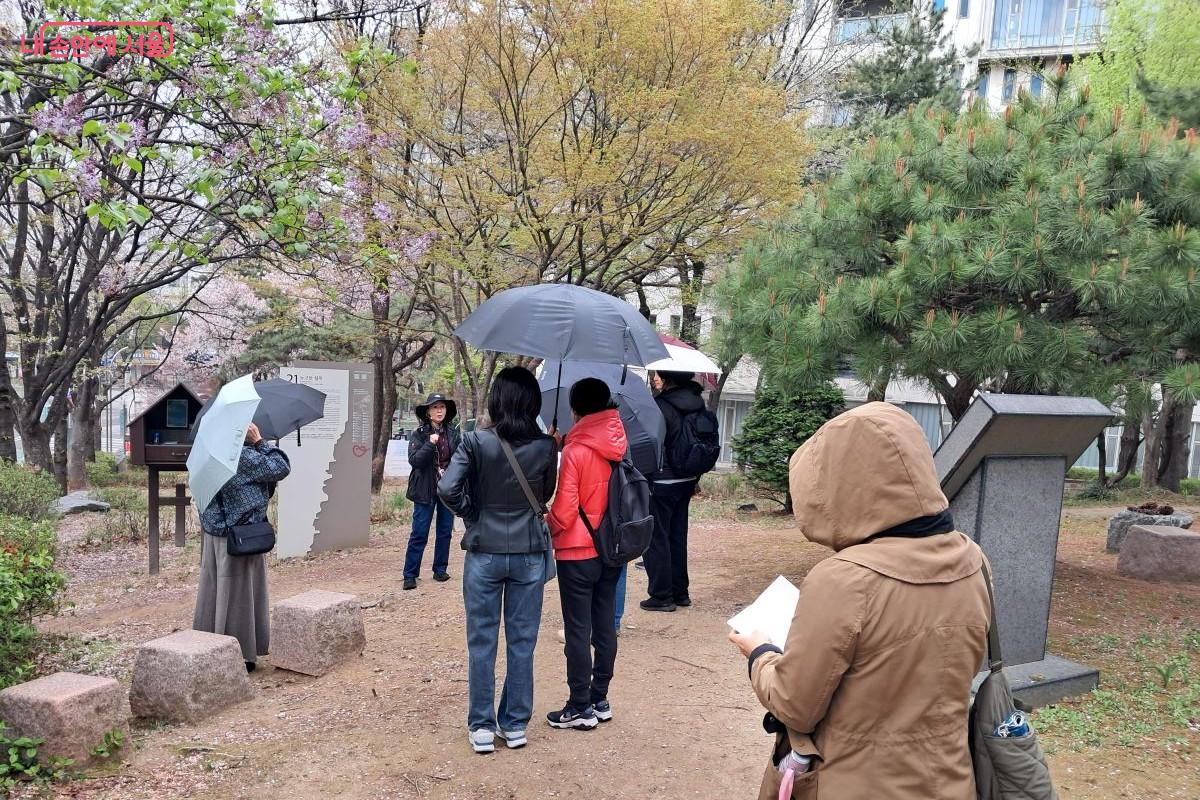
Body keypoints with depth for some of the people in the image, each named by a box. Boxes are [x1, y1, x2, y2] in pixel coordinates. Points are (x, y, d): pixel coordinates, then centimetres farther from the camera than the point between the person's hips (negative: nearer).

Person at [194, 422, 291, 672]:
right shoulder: (243, 456, -20)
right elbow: (281, 468, -17)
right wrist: (261, 442, -11)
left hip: (213, 534, 8)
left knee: (214, 591, 15)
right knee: (238, 595, 2)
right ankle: (238, 655, 10)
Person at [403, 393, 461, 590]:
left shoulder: (453, 433, 5)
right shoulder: (419, 435, -3)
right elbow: (414, 460, -13)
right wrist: (430, 444, -23)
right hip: (426, 491, -3)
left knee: (445, 531, 10)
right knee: (419, 534, -2)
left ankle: (440, 570, 22)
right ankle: (410, 575, 4)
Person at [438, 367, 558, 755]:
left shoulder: (476, 442, -10)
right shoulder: (546, 447, -5)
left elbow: (448, 488, -16)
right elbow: (545, 497, 6)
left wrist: (474, 515, -2)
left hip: (484, 553, -1)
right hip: (529, 554, 1)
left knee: (481, 642, 10)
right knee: (522, 642, 11)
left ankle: (481, 727, 17)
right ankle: (515, 725, 21)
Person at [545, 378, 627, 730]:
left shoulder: (575, 451, -17)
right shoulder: (619, 447, 1)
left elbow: (564, 511, -16)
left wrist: (547, 528, 2)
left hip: (577, 554, -6)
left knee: (578, 631, 2)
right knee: (604, 627, 13)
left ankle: (580, 708, 9)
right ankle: (600, 701, 22)